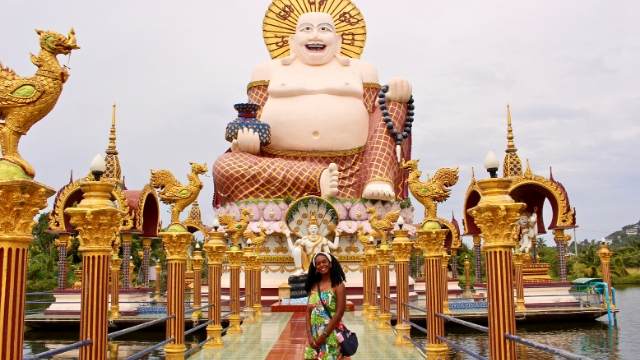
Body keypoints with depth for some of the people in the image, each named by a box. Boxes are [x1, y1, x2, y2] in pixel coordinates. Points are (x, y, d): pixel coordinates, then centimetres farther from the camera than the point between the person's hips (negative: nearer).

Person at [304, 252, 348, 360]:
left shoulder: (338, 285, -6)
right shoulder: (313, 286, 8)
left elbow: (338, 314, -12)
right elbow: (308, 311, 6)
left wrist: (323, 336, -14)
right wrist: (309, 335, -6)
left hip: (331, 334, -5)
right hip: (314, 335, 5)